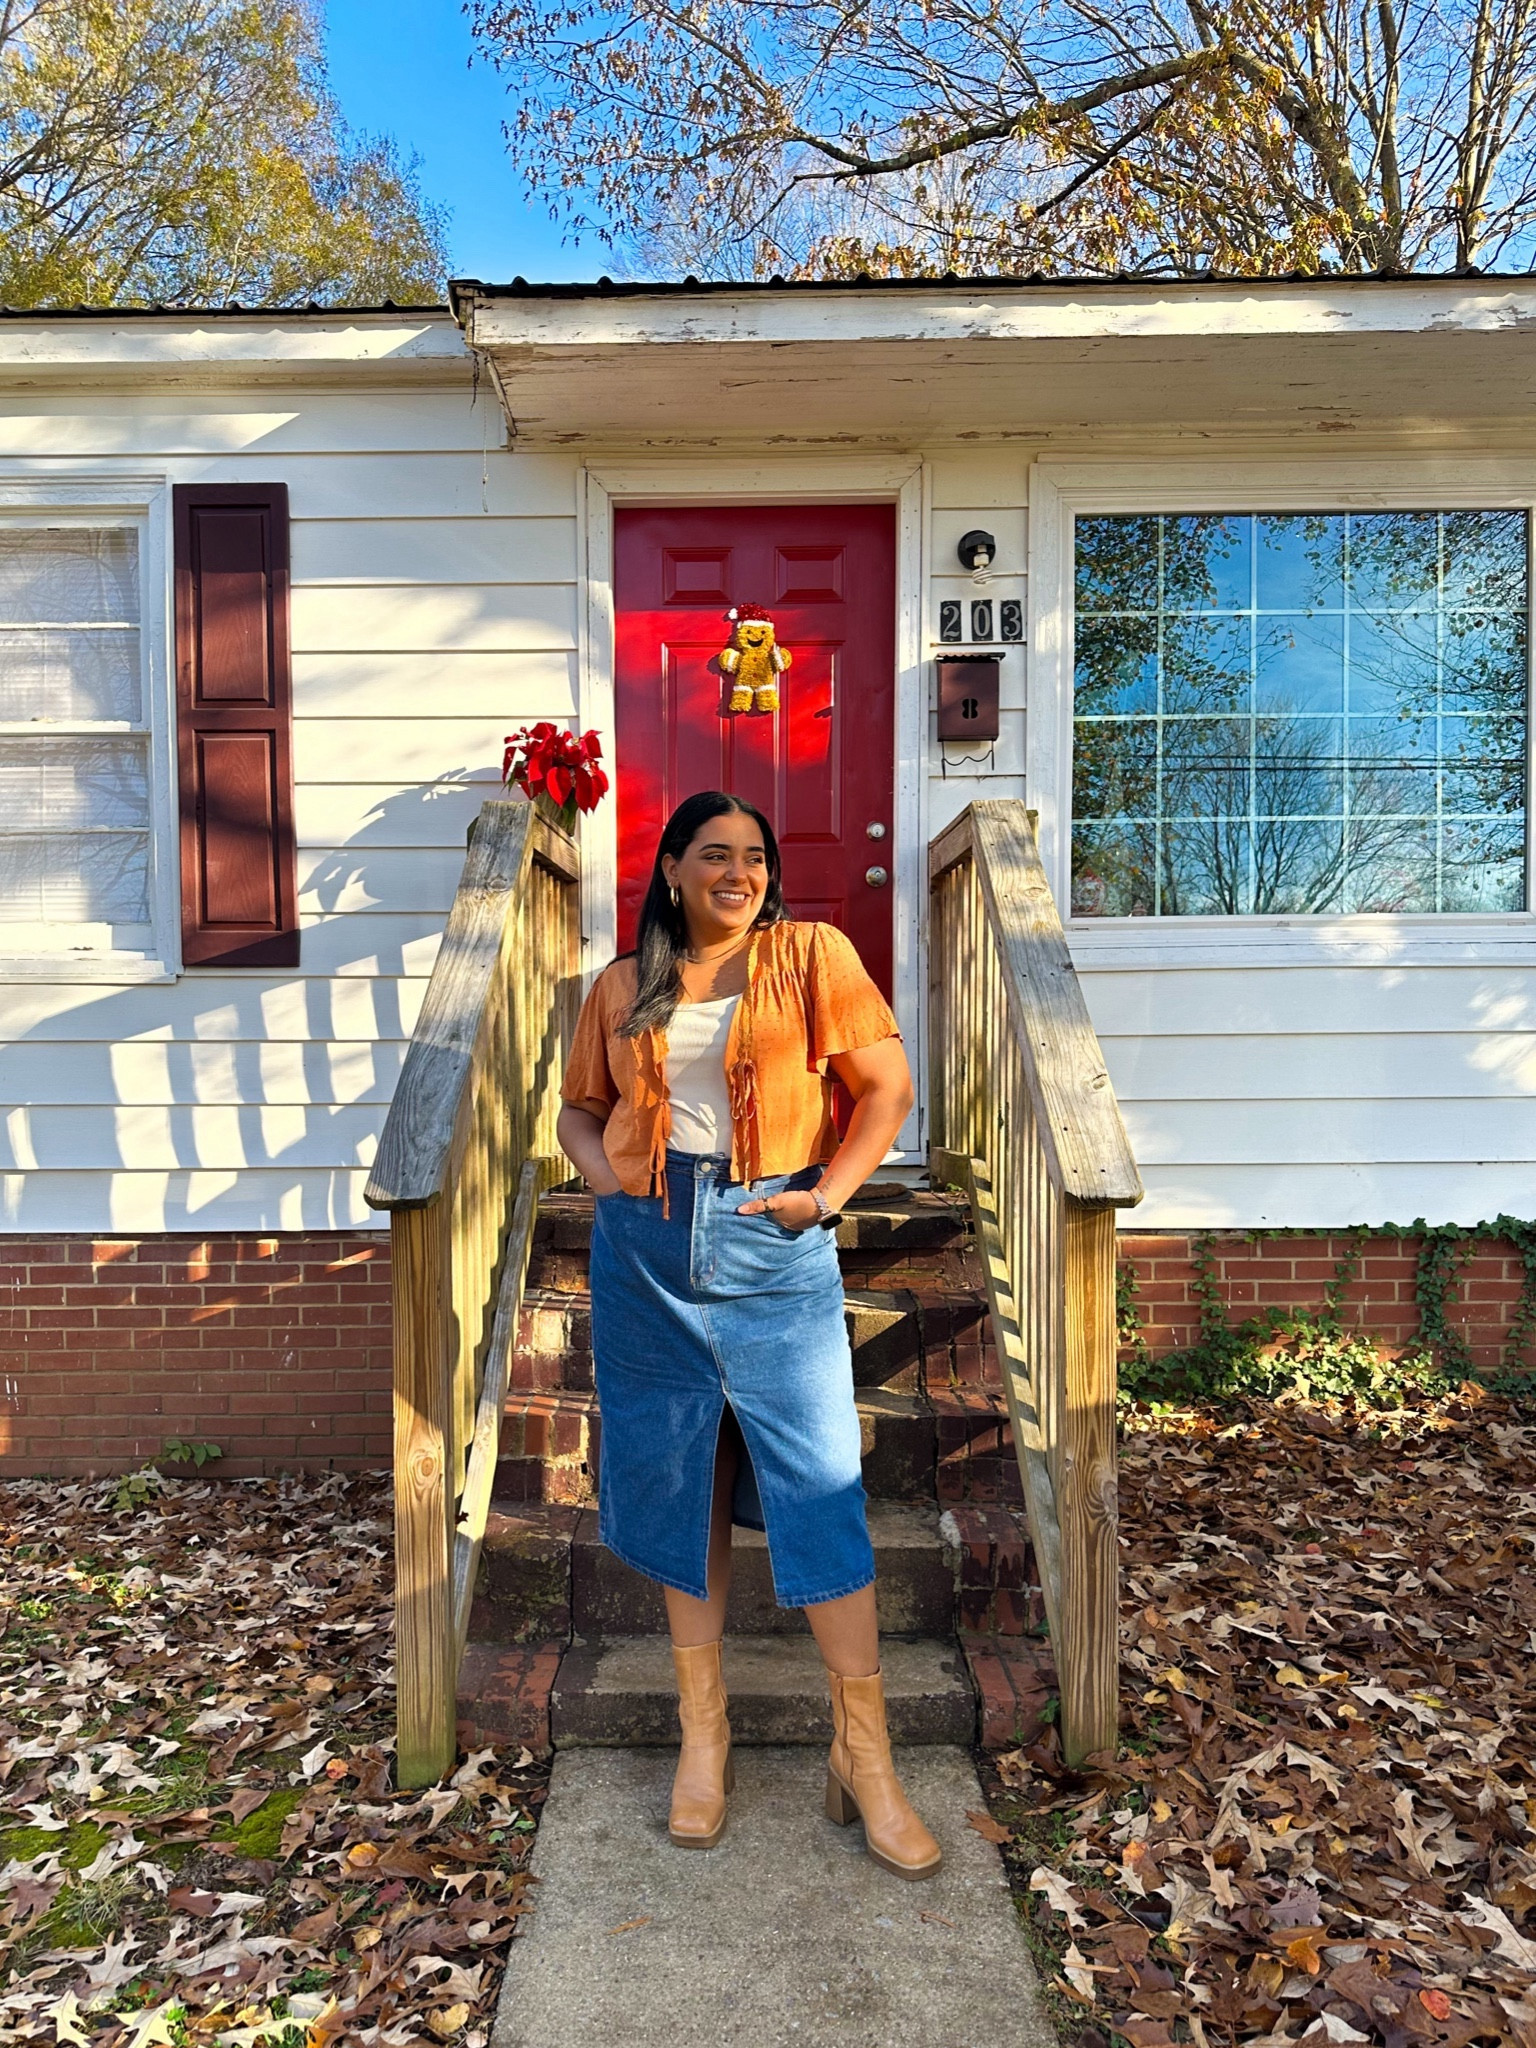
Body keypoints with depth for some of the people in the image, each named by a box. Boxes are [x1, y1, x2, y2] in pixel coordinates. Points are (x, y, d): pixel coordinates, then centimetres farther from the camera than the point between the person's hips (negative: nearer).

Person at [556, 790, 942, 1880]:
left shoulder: (813, 956, 1)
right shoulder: (623, 988, 9)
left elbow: (888, 1085, 0)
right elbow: (580, 1106, 19)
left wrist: (830, 1192, -9)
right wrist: (606, 1172, -1)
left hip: (774, 1253, -3)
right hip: (647, 1254, 3)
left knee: (821, 1494, -2)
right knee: (677, 1488, 12)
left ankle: (865, 1758, 13)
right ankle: (704, 1730, 29)